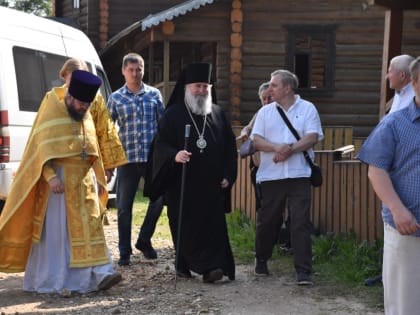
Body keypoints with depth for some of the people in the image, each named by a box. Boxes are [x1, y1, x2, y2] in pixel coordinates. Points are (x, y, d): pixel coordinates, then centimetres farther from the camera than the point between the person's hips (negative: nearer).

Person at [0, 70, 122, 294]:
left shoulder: (86, 118, 13)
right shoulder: (51, 115, -9)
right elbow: (42, 150, -13)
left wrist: (98, 178, 16)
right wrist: (51, 177, -24)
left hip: (84, 182, 7)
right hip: (59, 181, -7)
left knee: (90, 227, 0)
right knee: (56, 231, -3)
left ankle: (98, 274, -2)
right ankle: (51, 281, 5)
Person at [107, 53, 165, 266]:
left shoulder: (154, 94, 7)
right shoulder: (116, 98, 5)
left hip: (153, 157, 1)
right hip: (127, 158, -1)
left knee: (159, 198, 0)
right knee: (124, 206, 3)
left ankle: (144, 240, 21)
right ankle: (124, 252, 15)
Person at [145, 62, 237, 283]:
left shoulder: (218, 114, 10)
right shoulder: (173, 114, 1)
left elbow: (229, 147, 12)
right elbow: (161, 145, -5)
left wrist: (227, 175, 4)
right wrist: (174, 155, -26)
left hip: (212, 184, 2)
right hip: (182, 184, -2)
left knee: (213, 224, -5)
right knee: (185, 226, 4)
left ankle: (212, 266, -7)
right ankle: (183, 265, 18)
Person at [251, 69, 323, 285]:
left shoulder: (307, 109, 5)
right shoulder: (265, 112, 11)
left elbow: (312, 137, -5)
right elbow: (256, 140, 1)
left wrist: (290, 150, -17)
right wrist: (277, 148, -17)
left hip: (299, 175, -2)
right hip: (270, 176, 3)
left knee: (301, 223, -6)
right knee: (266, 221, 11)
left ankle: (303, 271, -5)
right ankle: (261, 261, 30)